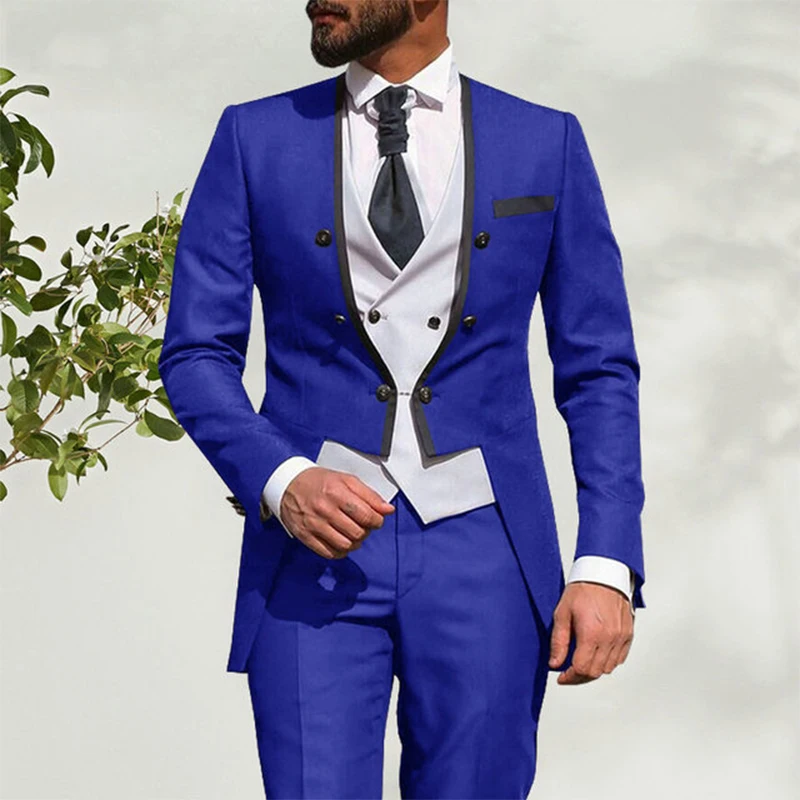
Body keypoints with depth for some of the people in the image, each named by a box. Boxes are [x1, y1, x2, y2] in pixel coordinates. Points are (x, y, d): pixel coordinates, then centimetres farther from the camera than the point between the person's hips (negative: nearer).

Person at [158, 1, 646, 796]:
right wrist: (278, 482, -15)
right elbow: (196, 355, 3)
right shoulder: (255, 138, 5)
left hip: (484, 553, 0)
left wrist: (609, 564, -6)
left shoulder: (547, 144, 5)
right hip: (315, 551, 0)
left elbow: (599, 370, 5)